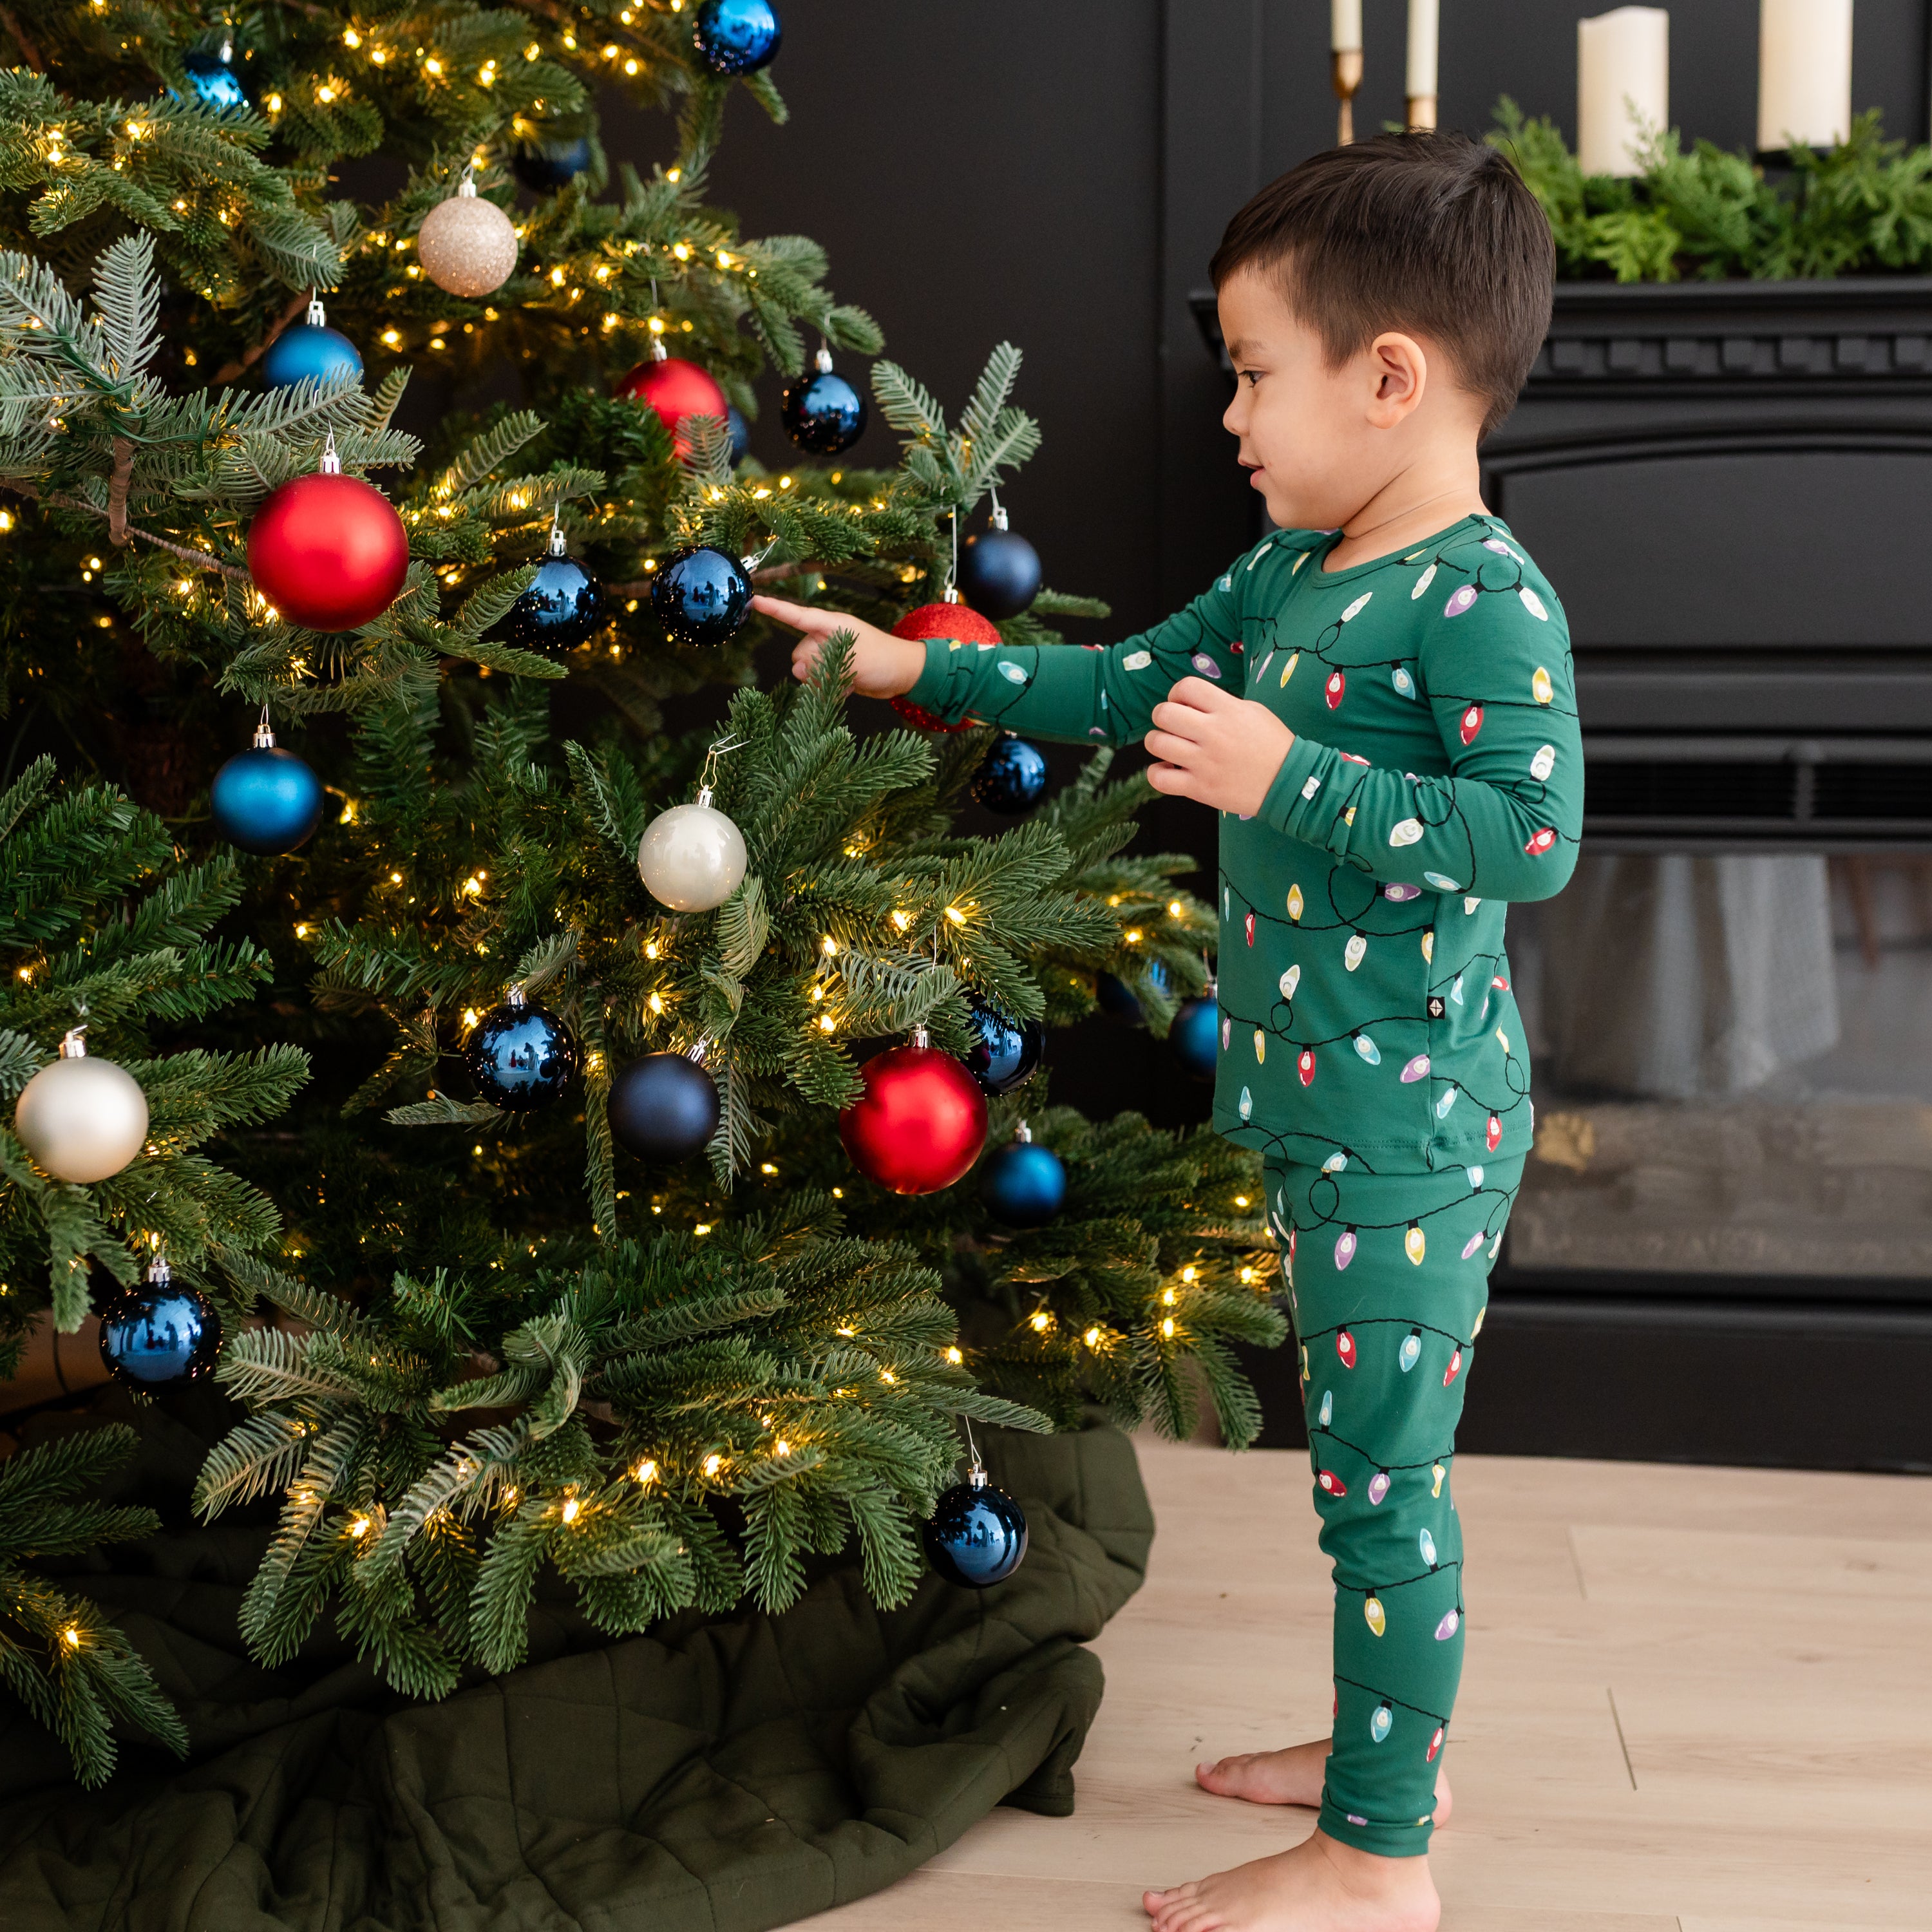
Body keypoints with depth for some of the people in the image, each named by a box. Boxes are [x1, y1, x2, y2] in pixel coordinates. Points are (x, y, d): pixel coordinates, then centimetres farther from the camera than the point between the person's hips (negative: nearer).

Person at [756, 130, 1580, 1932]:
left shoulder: (1483, 600, -18)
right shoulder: (1291, 571, 11)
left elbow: (1531, 832, -28)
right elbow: (1128, 684, 22)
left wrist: (1287, 779, -26)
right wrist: (913, 666, 22)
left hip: (1411, 1122, -9)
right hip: (1321, 1104, 9)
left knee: (1381, 1474, -1)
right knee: (1363, 1453, 20)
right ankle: (1388, 1748, 36)